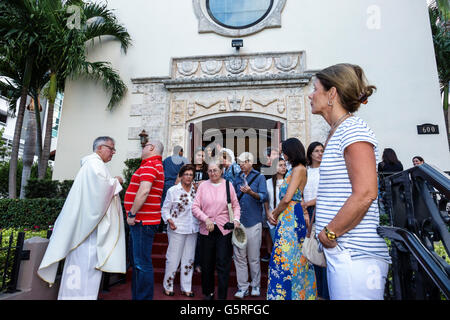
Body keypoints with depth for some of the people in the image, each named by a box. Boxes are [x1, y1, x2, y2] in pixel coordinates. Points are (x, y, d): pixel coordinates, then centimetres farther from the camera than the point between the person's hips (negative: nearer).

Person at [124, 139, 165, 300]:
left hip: (143, 221, -11)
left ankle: (144, 297, 7)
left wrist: (132, 214, -17)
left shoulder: (149, 165, -12)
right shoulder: (157, 165, 20)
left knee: (142, 263, -3)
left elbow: (144, 191, -25)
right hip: (142, 220, 11)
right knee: (137, 261, 19)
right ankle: (136, 296, 32)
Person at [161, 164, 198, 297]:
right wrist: (169, 220, -16)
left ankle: (186, 288, 26)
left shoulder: (195, 190, 5)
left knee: (189, 259, 12)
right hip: (177, 230, -4)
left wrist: (200, 221, 2)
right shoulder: (173, 190, -5)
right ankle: (168, 286, 24)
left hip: (192, 230, 4)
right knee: (173, 258, 3)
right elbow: (165, 209, -1)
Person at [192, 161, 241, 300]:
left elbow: (236, 205, 7)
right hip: (206, 230, 2)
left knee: (223, 264, 2)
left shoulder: (228, 184, 3)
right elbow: (195, 207, 0)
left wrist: (236, 219, -9)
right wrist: (206, 219, -13)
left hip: (224, 230, -1)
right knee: (207, 264, 13)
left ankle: (222, 296, 17)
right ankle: (208, 293, 34)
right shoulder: (203, 186, 3)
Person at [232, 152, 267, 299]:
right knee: (239, 256, 6)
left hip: (253, 222, -3)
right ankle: (242, 287, 19)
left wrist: (251, 192, -27)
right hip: (238, 221, 4)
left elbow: (264, 197, -11)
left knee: (253, 257, 7)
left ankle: (256, 286, 24)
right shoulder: (238, 178, 13)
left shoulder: (259, 177, 1)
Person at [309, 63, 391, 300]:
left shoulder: (353, 129, -14)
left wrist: (329, 234, -16)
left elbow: (365, 193, -24)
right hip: (340, 251, 9)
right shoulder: (337, 133, 16)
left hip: (355, 254, -9)